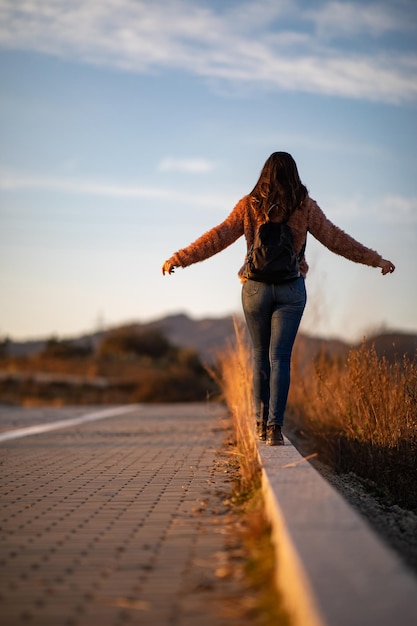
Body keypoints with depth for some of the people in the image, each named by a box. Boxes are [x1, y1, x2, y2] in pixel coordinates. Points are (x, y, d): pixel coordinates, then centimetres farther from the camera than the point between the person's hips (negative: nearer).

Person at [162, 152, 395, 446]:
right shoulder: (305, 206, -1)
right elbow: (335, 239, 2)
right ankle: (275, 426, -11)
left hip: (256, 287, 1)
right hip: (291, 288, -1)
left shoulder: (249, 205, 0)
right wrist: (376, 260, 11)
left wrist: (179, 258, 5)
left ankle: (262, 422, 21)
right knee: (280, 357, -2)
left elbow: (218, 238, -2)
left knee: (260, 355, 15)